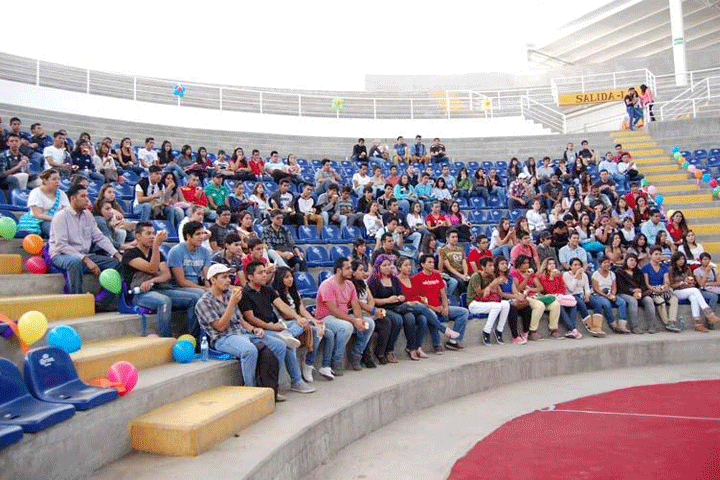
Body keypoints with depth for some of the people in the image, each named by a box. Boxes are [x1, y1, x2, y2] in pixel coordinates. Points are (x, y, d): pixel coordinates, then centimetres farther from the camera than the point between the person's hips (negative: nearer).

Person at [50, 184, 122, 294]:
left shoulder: (88, 215, 13)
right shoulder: (61, 216, -8)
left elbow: (100, 237, 12)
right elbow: (61, 245, -17)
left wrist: (116, 254, -3)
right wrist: (86, 260, -25)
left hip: (84, 255, 7)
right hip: (62, 256, -7)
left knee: (116, 262, -8)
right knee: (75, 261, -40)